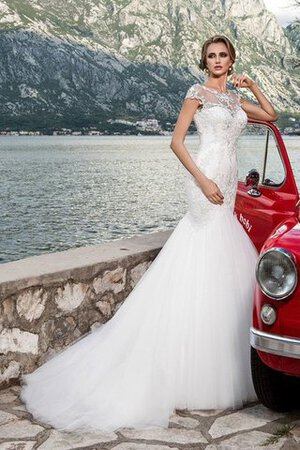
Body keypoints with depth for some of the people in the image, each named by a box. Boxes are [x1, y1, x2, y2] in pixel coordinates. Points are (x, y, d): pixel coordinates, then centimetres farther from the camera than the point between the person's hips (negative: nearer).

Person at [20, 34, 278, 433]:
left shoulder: (235, 98, 18)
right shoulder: (198, 93, -3)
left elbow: (272, 116, 25)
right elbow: (176, 141, -9)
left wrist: (253, 87, 13)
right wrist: (203, 181, -17)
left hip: (229, 184, 8)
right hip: (208, 180, -8)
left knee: (226, 268, 9)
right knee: (204, 269, -9)